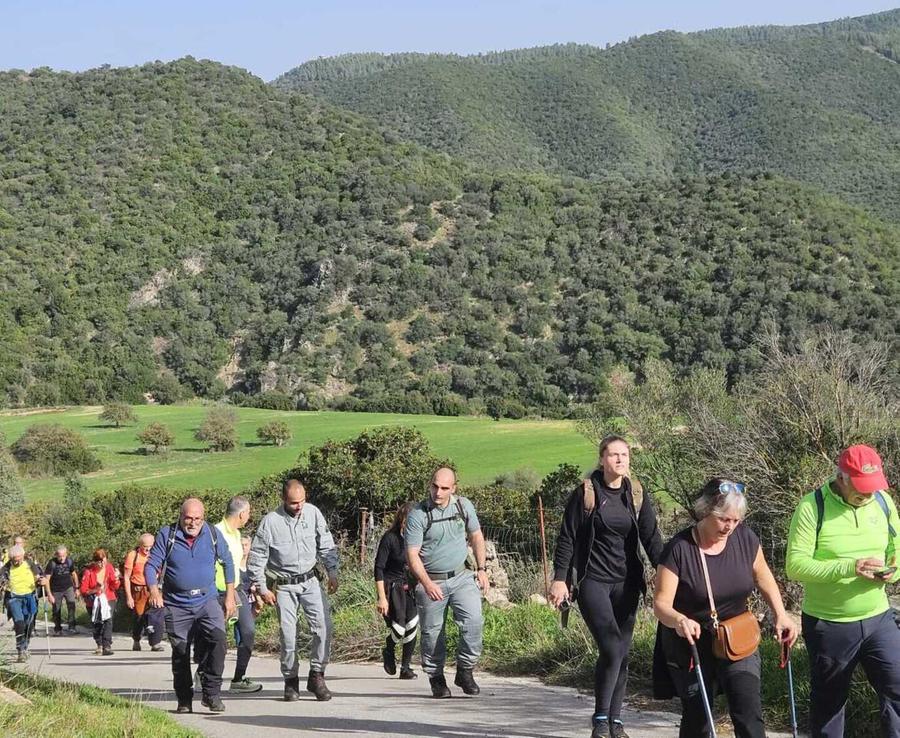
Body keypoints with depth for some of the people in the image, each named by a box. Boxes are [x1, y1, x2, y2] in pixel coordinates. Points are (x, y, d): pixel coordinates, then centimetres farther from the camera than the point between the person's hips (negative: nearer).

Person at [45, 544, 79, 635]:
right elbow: (46, 579, -17)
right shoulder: (52, 563, -17)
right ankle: (57, 629, 25)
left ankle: (72, 626, -15)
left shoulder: (69, 561, -7)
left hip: (68, 587, 2)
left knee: (71, 604, -18)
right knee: (56, 610, 6)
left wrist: (76, 588, 12)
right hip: (56, 590, -2)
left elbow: (74, 574, 9)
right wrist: (49, 594, -20)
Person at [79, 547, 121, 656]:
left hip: (108, 599, 0)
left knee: (108, 620, -20)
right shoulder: (88, 571, -13)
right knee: (97, 624, 8)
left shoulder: (109, 568, -4)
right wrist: (95, 590, -25)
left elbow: (115, 587, 1)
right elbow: (83, 590, -11)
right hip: (93, 602, 0)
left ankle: (107, 646, -24)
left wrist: (116, 579, -18)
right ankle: (99, 645, 30)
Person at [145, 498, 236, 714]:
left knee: (218, 639, -22)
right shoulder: (166, 535, -2)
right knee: (180, 653, 6)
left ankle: (211, 692, -13)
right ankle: (184, 700, 20)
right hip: (177, 605, 0)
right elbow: (151, 565, -4)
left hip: (207, 601, 0)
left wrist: (230, 595, 12)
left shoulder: (212, 534, 3)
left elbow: (227, 562, 15)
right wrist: (154, 590, -22)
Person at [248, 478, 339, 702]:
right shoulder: (270, 521, -11)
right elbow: (256, 558, -3)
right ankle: (291, 681, 12)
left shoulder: (313, 513, -3)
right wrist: (262, 589, -3)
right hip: (284, 586, -2)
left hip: (310, 581, 2)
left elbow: (326, 546, 9)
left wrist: (332, 573, 5)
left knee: (323, 625, -13)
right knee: (288, 634, -3)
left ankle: (316, 675, -3)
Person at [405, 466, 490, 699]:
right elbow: (412, 555, -14)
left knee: (474, 621, -13)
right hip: (431, 581, -3)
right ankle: (436, 679, 19)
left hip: (461, 576, 3)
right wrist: (427, 583, -27)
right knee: (432, 633, 3)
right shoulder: (417, 514, -13)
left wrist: (481, 569, 10)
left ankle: (464, 671, 1)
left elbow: (476, 536, 16)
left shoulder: (464, 506, 0)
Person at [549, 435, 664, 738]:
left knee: (622, 653, 5)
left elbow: (652, 539, 3)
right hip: (592, 581, -4)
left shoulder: (637, 496, 7)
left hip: (626, 583, 4)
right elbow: (567, 539, -2)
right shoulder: (585, 493, -3)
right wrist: (559, 578, -8)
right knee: (611, 648, -17)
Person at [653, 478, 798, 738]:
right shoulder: (679, 549, -20)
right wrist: (679, 621, -41)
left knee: (749, 715, -11)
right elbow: (661, 604, -19)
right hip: (691, 643, -2)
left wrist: (780, 615, -3)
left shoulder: (744, 538, -8)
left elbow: (762, 577, 10)